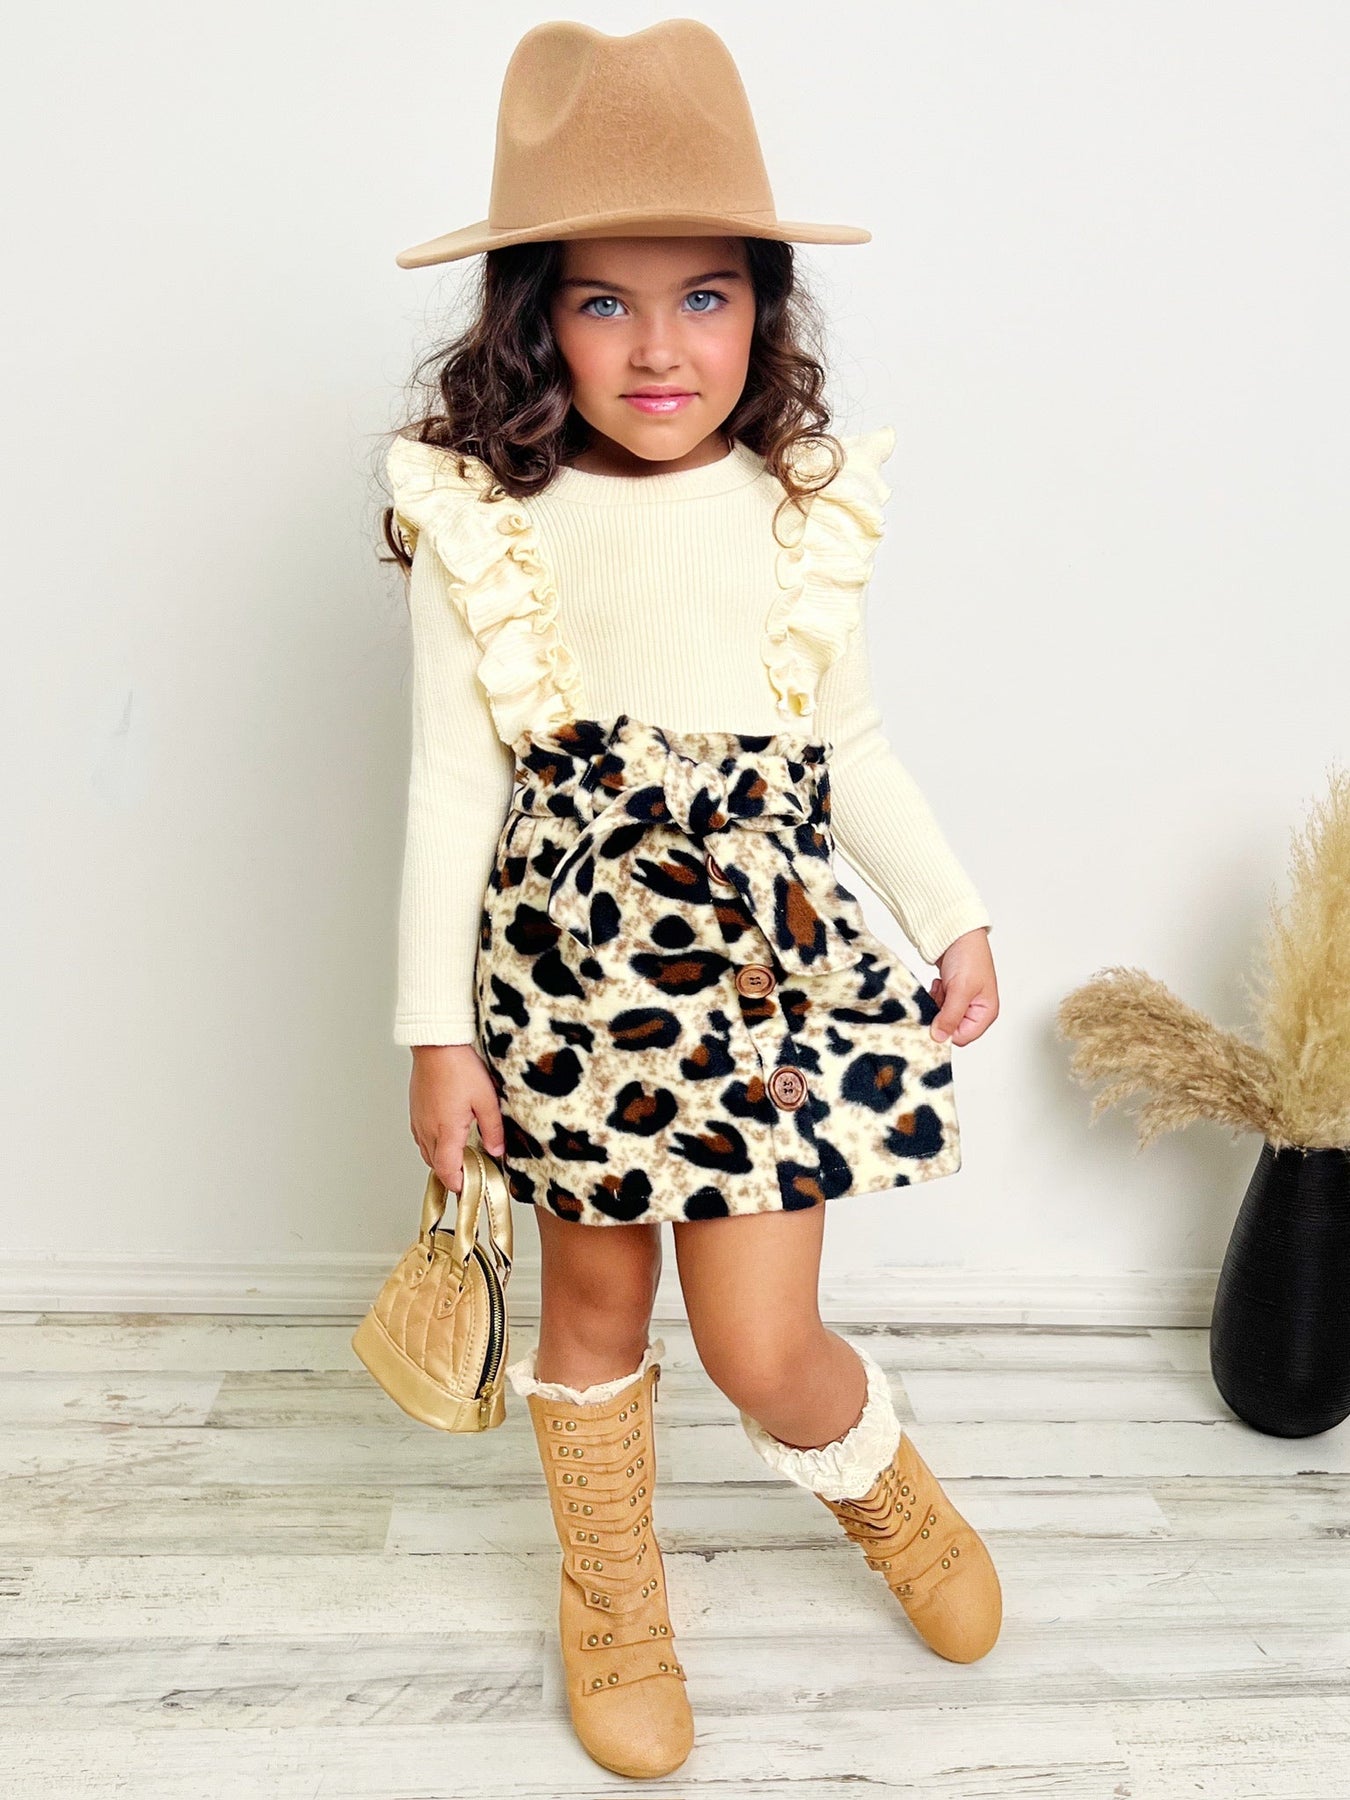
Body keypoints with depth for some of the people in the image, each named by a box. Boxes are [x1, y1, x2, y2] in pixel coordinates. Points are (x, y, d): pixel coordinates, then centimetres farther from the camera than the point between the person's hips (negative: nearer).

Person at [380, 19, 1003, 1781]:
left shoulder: (809, 508, -2)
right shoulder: (482, 523, -8)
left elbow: (851, 743, 9)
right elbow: (455, 779, -5)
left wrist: (953, 915, 10)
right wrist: (438, 1027, -4)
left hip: (776, 957, 1)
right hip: (572, 962, 0)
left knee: (762, 1347, -2)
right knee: (595, 1304, 15)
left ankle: (890, 1490, 36)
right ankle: (612, 1609, 42)